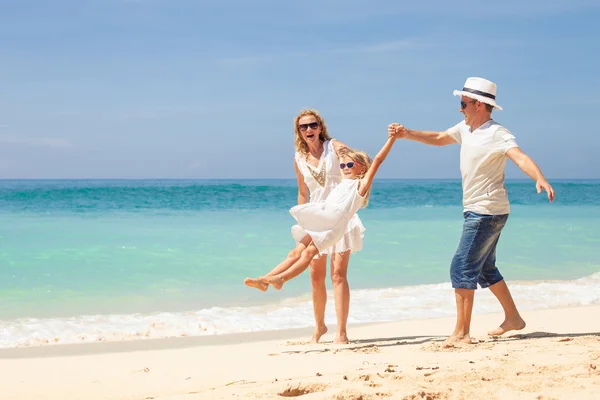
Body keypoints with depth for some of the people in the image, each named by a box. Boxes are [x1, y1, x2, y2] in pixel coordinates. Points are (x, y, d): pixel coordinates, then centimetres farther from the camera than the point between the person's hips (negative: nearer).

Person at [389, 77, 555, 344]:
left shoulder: (497, 134, -18)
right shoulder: (466, 129, 9)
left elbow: (520, 157, -32)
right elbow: (439, 139, 24)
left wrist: (540, 180, -50)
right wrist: (407, 134, 15)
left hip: (487, 212, -10)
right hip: (476, 211, 10)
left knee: (462, 269, -12)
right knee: (485, 269, 20)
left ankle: (461, 333, -9)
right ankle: (513, 318, 31)